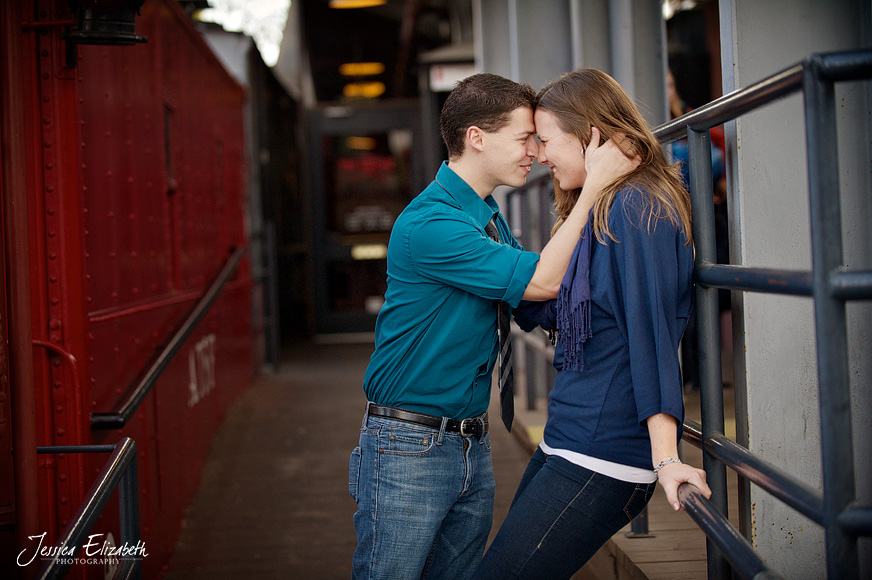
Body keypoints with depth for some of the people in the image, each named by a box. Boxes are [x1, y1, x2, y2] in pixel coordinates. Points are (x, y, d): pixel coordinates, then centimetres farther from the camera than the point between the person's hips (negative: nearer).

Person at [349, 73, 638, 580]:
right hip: (409, 444, -9)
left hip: (472, 442, 9)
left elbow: (534, 306, 14)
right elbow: (543, 281, -19)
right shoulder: (429, 224, -19)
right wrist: (594, 185, -16)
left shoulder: (490, 217, 13)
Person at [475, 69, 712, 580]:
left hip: (601, 458, -10)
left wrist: (666, 458, -25)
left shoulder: (636, 207, -13)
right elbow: (545, 310, 24)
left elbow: (650, 330, -21)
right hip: (564, 443, 10)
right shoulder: (598, 212, 18)